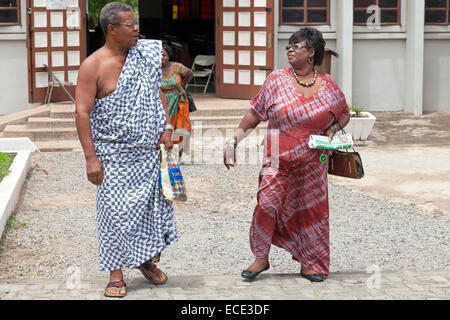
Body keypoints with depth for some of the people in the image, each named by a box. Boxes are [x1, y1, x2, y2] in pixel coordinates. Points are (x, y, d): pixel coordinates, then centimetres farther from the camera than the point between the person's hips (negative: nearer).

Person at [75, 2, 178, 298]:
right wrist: (91, 157, -17)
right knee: (116, 211, -2)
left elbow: (157, 91, 16)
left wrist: (166, 128, 3)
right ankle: (116, 275, 10)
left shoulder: (145, 54, 5)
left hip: (149, 151, 5)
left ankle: (148, 259, 30)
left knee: (156, 203, 10)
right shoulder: (93, 66, -11)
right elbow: (83, 112, -12)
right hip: (114, 156, -5)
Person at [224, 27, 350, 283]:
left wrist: (333, 130, -4)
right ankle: (261, 257, 5)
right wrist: (233, 141, -1)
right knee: (267, 204, -13)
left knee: (311, 209, 7)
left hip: (313, 164, 2)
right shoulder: (277, 80, -1)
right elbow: (255, 114, 3)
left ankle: (310, 264, 22)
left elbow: (344, 114, 16)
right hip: (278, 160, -1)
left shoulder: (327, 85, 2)